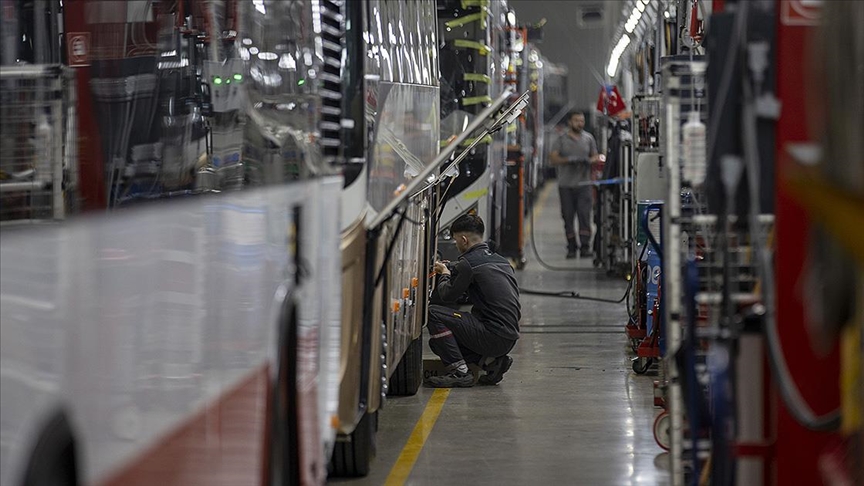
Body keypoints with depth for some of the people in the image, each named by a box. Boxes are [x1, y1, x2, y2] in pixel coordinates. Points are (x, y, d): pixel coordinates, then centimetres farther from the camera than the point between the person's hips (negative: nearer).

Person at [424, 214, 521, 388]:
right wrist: (451, 269, 28)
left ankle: (459, 371, -10)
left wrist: (445, 274, 17)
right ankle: (491, 360, 8)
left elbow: (448, 295, -3)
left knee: (433, 313, -8)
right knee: (437, 342, 19)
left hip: (493, 337, -9)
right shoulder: (500, 260, 16)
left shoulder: (469, 262, -10)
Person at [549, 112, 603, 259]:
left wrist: (589, 160, -6)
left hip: (583, 184, 0)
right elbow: (553, 159, -5)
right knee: (568, 216, 1)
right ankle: (571, 248, 6)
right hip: (566, 185, 0)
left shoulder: (589, 138, 11)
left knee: (584, 215, -9)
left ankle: (585, 247, -11)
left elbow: (596, 157, 17)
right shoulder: (561, 140, 4)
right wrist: (568, 160, -21)